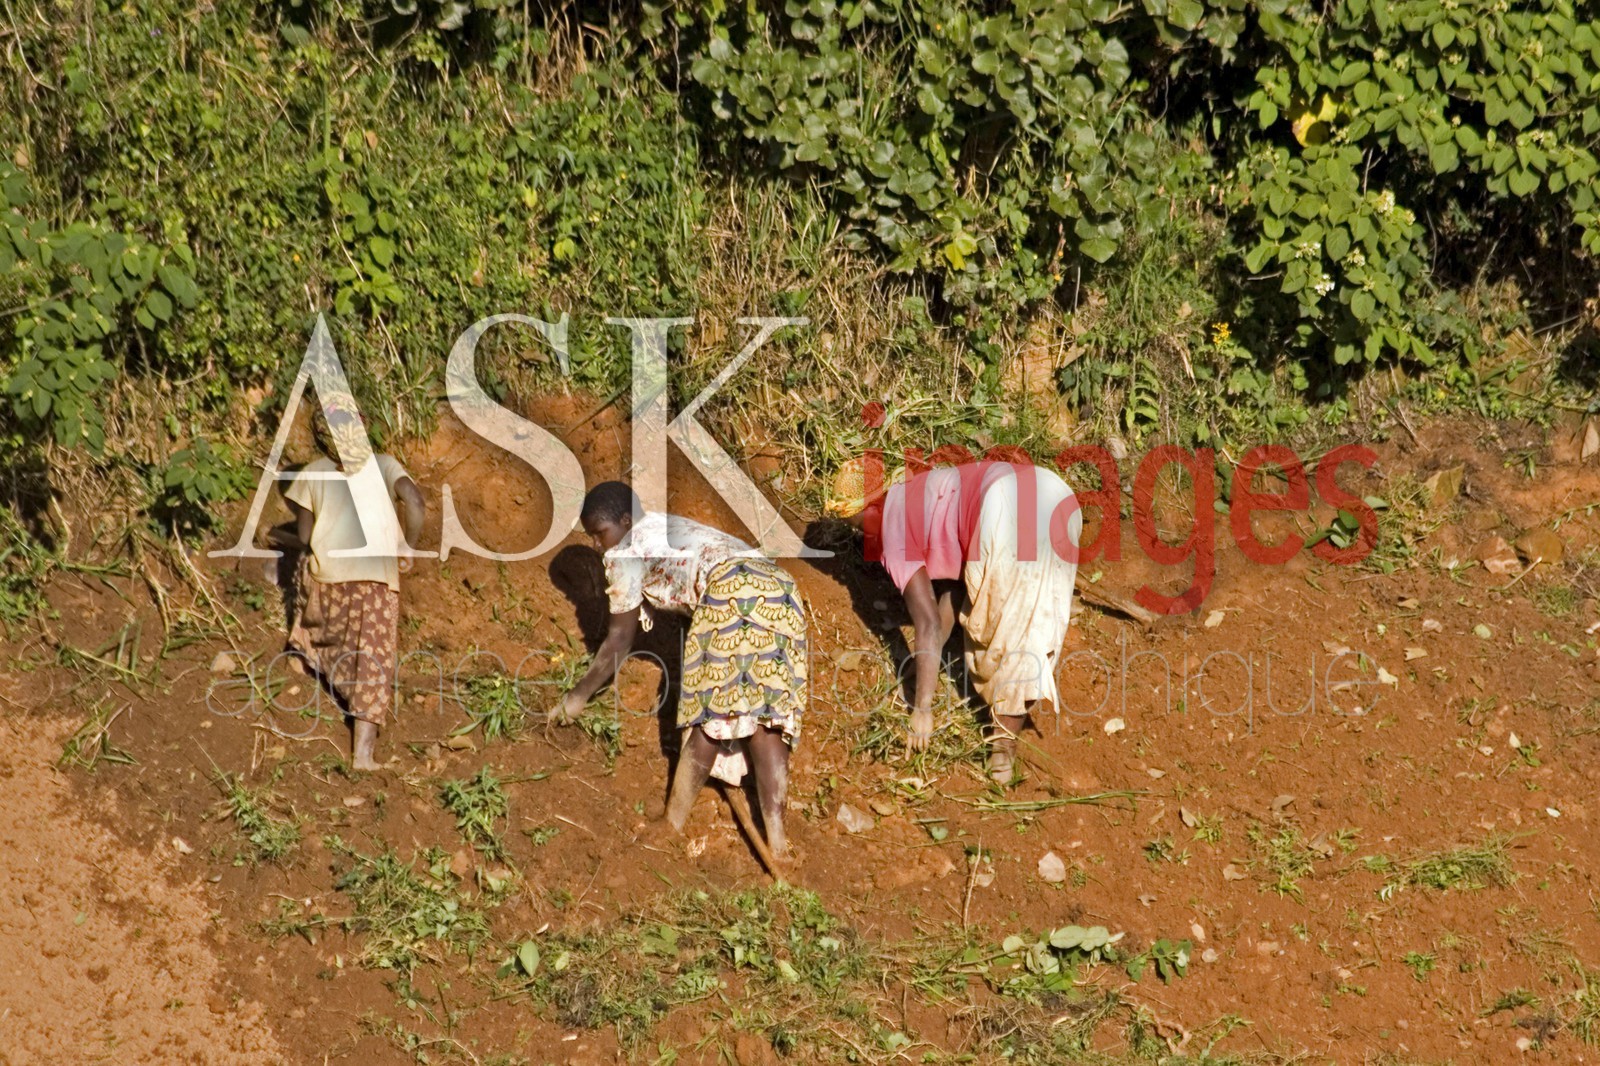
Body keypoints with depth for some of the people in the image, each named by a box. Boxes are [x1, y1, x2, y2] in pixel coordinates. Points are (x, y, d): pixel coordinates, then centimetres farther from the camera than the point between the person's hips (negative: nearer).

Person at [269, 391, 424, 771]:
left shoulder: (312, 474, 8)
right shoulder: (383, 465, 9)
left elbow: (305, 537, 6)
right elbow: (413, 498, -8)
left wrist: (287, 540, 28)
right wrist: (409, 550, 3)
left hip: (327, 575, 0)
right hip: (378, 578, 0)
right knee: (372, 660, 0)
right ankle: (363, 751, -9)